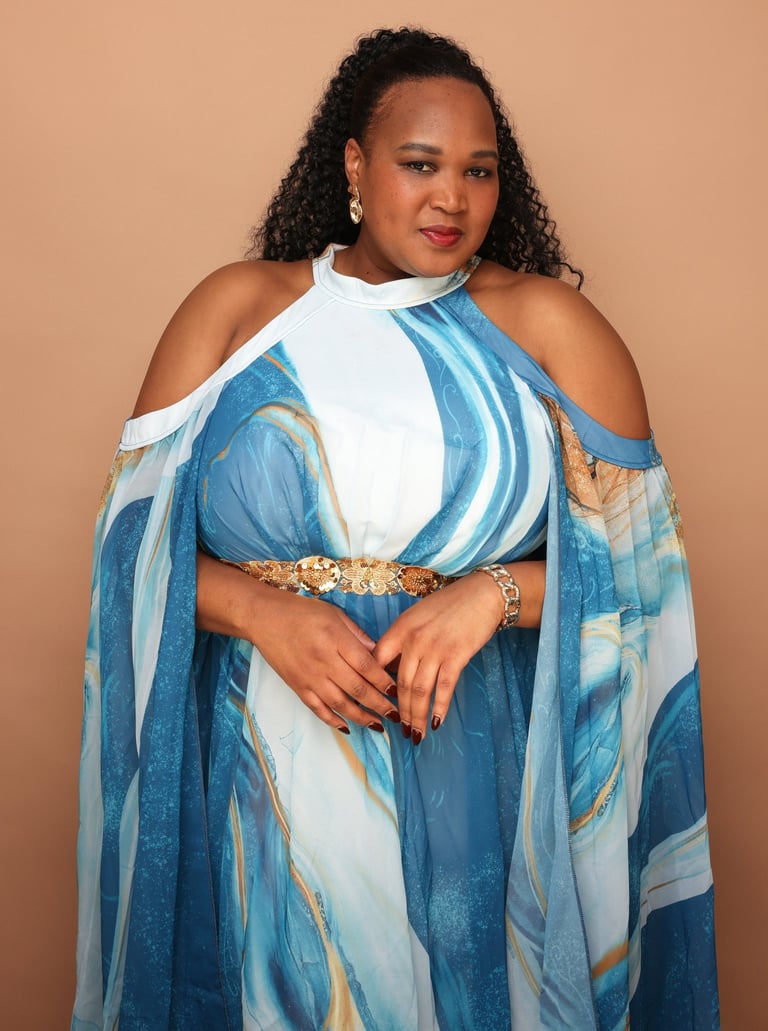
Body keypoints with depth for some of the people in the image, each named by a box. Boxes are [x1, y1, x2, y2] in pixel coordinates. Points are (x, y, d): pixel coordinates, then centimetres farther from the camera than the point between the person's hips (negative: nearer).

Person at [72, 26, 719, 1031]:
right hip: (269, 781, 1)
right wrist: (261, 611, -15)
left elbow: (636, 554, 0)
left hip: (485, 782, 0)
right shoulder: (238, 307, 5)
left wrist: (495, 591, -17)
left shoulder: (545, 323, 2)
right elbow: (135, 538, 3)